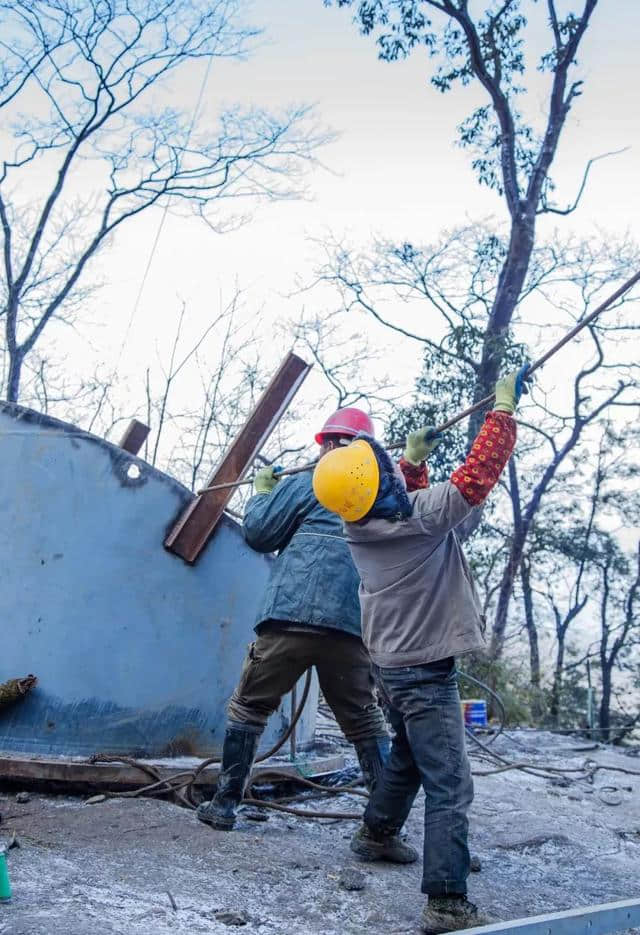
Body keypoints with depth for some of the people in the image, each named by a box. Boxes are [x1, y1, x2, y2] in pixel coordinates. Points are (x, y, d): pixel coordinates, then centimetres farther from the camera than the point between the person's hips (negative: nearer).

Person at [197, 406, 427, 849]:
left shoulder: (306, 485, 4)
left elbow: (258, 533, 7)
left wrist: (263, 492, 25)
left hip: (293, 617, -3)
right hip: (354, 626, 4)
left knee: (249, 707, 12)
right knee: (367, 723, 10)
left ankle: (226, 804, 18)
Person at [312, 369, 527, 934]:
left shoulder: (358, 528, -3)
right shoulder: (425, 517, -25)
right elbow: (479, 474, -24)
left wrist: (411, 460, 25)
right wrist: (504, 407, -14)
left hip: (389, 665, 8)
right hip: (428, 674, -8)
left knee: (408, 755, 29)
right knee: (450, 788, -5)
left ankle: (375, 836, 44)